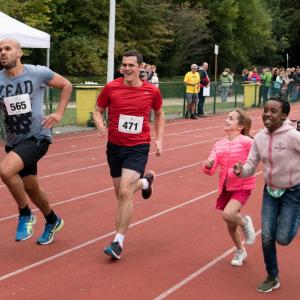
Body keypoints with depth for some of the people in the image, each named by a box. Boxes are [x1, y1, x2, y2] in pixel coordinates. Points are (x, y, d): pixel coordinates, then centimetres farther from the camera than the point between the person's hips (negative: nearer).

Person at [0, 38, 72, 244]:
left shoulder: (38, 73, -10)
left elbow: (66, 85, 5)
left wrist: (59, 114, -3)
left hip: (37, 137, -5)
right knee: (31, 188, 18)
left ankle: (25, 215, -4)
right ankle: (53, 221, 46)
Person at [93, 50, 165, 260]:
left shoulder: (152, 91, -5)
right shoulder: (111, 88, -6)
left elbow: (159, 115, 13)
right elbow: (98, 111, 6)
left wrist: (159, 140, 5)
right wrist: (100, 124, -16)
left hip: (138, 148, -3)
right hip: (115, 146, 3)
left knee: (125, 192, -17)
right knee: (121, 193, 15)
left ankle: (118, 243, -6)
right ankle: (145, 182, 51)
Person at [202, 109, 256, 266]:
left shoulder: (246, 141, -13)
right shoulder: (219, 145, 2)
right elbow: (210, 170, -4)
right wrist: (208, 165, -25)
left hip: (242, 186, -5)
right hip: (225, 187, 5)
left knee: (228, 215, -27)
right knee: (230, 225, 14)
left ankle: (245, 222, 7)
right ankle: (240, 251, 38)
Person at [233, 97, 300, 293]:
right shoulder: (259, 138, -7)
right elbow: (251, 166, -2)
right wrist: (241, 170, -25)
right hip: (270, 191, 5)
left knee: (282, 238, -5)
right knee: (266, 237, 2)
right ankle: (273, 278, 22)